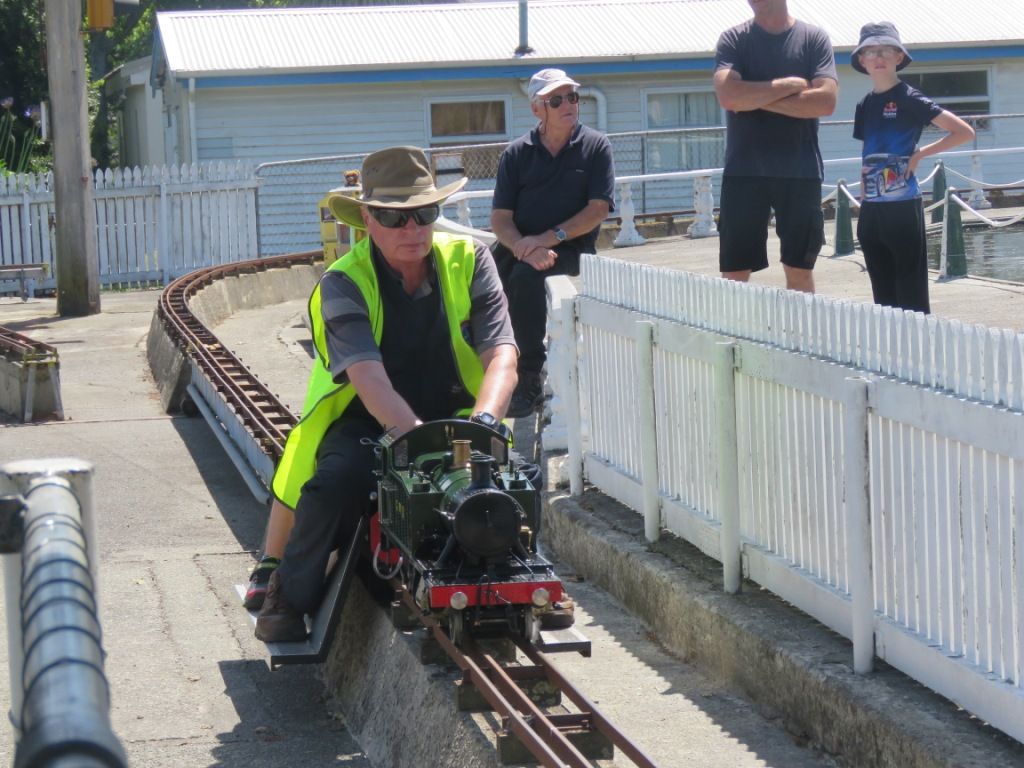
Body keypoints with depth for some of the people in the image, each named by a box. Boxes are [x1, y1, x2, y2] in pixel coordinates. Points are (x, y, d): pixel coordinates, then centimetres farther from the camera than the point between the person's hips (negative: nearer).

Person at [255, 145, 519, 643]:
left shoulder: (469, 261, -6)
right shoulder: (344, 282, -14)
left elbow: (501, 356, -16)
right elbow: (369, 378, -29)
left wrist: (481, 423, -37)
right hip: (365, 424, -2)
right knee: (337, 478, -34)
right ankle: (289, 597, -11)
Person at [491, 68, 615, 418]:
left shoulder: (596, 146, 3)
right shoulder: (517, 152, 9)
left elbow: (598, 209, -5)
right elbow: (500, 218, 3)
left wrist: (549, 238, -17)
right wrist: (525, 250, -18)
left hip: (571, 248, -3)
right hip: (518, 246, 3)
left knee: (525, 277, -34)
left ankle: (530, 380, -23)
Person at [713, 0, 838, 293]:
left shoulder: (814, 38, 3)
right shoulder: (733, 39, 4)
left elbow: (826, 100, -10)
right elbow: (728, 95, -13)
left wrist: (757, 99, -10)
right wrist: (790, 85, -10)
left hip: (801, 172, 0)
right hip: (743, 172, 0)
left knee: (800, 269, 6)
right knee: (734, 272, -2)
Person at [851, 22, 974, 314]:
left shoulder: (909, 99, -6)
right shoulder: (864, 105, 12)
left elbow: (964, 132, -10)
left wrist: (920, 154, -10)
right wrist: (862, 202, 13)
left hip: (903, 208, -6)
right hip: (871, 211, 6)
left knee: (911, 298, -4)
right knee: (883, 294, 10)